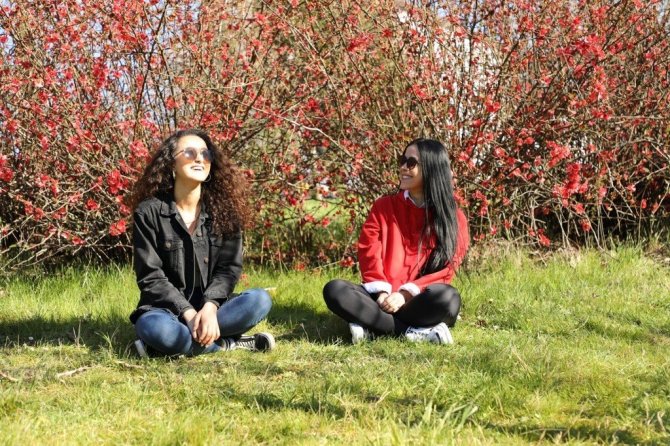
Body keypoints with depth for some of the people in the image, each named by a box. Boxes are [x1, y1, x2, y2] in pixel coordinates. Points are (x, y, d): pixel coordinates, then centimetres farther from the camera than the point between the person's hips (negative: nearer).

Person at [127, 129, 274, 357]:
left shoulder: (224, 210, 3)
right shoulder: (148, 212, -6)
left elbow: (228, 267, -3)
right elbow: (150, 277, -10)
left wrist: (209, 308, -23)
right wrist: (189, 314, -22)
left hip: (210, 307, 3)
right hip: (167, 309, -3)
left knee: (259, 300, -25)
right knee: (154, 328, -38)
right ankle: (227, 343, -21)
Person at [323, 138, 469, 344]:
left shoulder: (454, 218, 4)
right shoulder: (384, 206, 11)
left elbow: (446, 269, -4)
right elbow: (368, 253, 3)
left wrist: (406, 293, -17)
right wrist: (382, 292, -15)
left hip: (419, 301, -2)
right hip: (383, 298, 2)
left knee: (447, 297, -37)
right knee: (334, 290, -28)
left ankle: (373, 327, -27)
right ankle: (414, 332, -31)